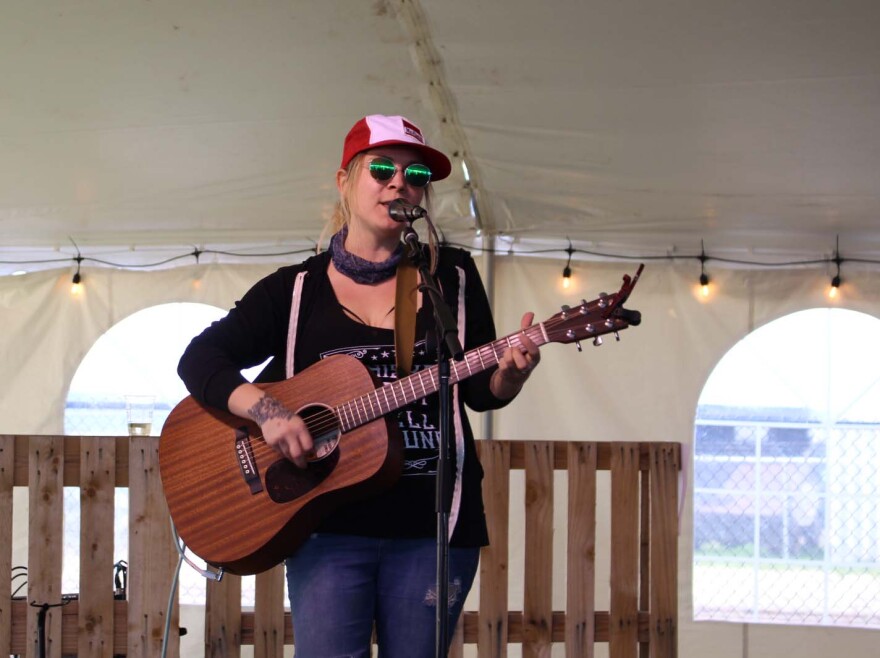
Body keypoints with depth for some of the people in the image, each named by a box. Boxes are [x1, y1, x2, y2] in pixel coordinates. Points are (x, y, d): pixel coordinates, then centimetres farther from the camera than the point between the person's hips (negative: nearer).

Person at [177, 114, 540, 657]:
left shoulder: (452, 275, 9)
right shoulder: (296, 289, 6)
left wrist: (509, 375, -13)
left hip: (433, 524, 1)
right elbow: (201, 358, 2)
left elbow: (479, 390, 10)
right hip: (331, 523, -1)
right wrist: (265, 409, -15)